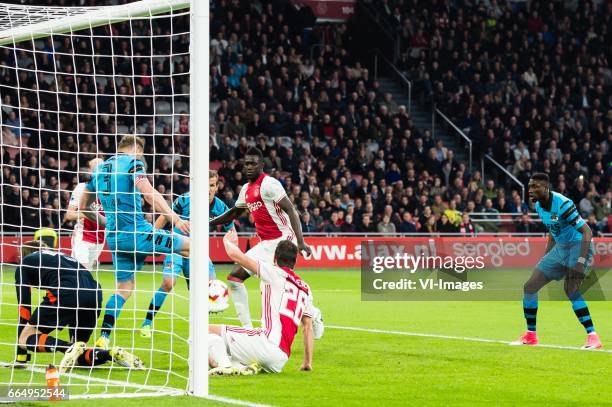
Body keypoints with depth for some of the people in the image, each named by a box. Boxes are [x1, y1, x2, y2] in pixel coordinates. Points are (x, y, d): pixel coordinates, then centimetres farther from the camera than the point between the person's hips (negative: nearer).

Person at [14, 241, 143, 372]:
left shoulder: (25, 264, 23)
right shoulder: (61, 257, 40)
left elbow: (24, 307, 19)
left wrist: (20, 357, 21)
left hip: (67, 294, -6)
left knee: (26, 338, 5)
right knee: (78, 357, 20)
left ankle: (71, 348, -19)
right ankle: (112, 354, -6)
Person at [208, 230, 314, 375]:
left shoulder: (275, 273, 4)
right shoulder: (305, 289, 22)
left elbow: (234, 254, 1)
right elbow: (308, 328, 25)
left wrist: (228, 241, 24)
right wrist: (307, 363, 30)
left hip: (268, 341, -7)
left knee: (210, 330, 4)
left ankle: (224, 365, -25)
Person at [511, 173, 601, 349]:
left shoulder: (563, 204, -24)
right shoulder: (539, 206, 3)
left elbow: (587, 232, -25)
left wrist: (580, 263, -32)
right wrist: (545, 259, 19)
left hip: (578, 247, -9)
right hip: (560, 248, 9)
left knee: (570, 289, -30)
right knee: (530, 286, 4)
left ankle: (593, 337, -27)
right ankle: (530, 336, 18)